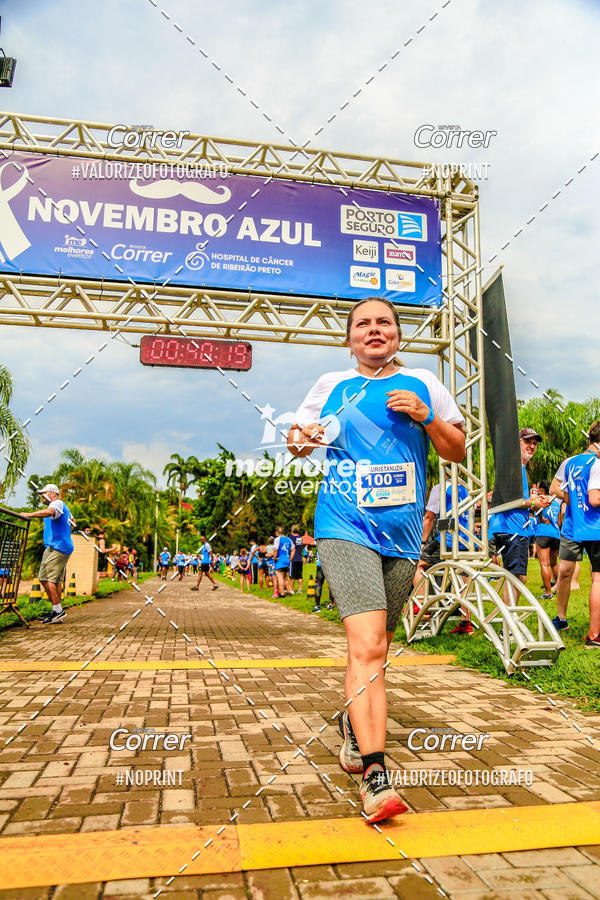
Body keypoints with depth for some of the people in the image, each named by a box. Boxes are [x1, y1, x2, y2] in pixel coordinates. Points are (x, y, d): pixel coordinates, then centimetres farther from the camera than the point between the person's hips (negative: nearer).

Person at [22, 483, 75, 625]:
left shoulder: (57, 503, -6)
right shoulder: (64, 507, 26)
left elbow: (49, 512, -30)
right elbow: (73, 521, 42)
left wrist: (29, 515, -33)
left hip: (56, 547, -10)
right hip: (64, 548, 10)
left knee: (46, 578, -13)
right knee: (57, 580, 8)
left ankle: (57, 610, -14)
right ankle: (58, 613, 9)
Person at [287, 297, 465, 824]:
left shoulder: (422, 385, 10)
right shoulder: (332, 386, 8)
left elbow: (458, 451, 11)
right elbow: (298, 440, 16)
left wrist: (427, 416, -7)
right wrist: (300, 440, -8)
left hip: (403, 534, 3)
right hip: (345, 528, -2)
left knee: (373, 648, 14)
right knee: (368, 646, -18)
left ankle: (354, 726, 40)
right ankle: (375, 774, -11)